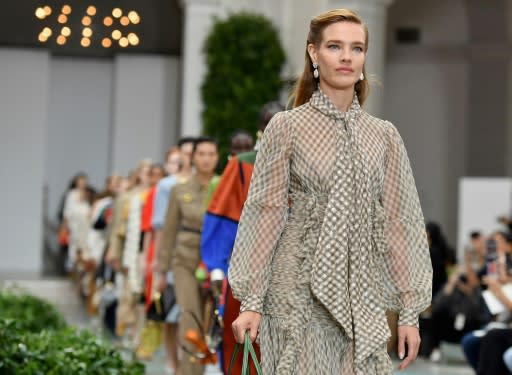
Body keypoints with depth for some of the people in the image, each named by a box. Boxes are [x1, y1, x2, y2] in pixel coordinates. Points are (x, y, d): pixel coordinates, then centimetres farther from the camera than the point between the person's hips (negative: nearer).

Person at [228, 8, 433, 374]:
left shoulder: (384, 135, 9)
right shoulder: (287, 128, 0)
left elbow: (398, 224, 8)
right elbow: (265, 213, -1)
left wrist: (410, 310, 5)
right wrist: (251, 301, -5)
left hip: (363, 299, 3)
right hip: (300, 293, -3)